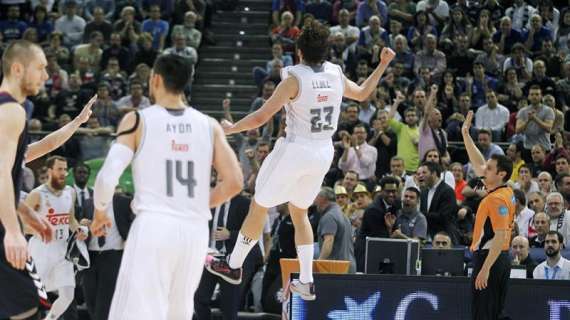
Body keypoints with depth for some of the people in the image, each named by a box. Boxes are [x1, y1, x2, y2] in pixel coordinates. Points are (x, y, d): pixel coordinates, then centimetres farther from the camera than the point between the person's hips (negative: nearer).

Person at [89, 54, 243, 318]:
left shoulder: (137, 120, -1)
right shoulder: (209, 126, 9)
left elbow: (108, 177, -8)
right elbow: (234, 182, 6)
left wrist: (99, 213, 11)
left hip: (153, 226, -4)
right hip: (196, 230, 4)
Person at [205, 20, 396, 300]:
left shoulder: (294, 78, -17)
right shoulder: (336, 74, 0)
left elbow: (261, 117, -16)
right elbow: (362, 93, 21)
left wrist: (231, 129, -2)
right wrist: (383, 65, 30)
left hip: (296, 150, -6)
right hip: (324, 152, 6)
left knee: (258, 206, 11)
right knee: (299, 212, 22)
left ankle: (233, 266, 24)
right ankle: (306, 281, 17)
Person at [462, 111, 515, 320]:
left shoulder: (497, 199, -17)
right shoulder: (506, 192, 10)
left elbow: (500, 237, -23)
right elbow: (478, 164, 22)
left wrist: (485, 269, -27)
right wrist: (466, 134, 24)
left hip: (490, 257, -10)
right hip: (502, 258, 10)